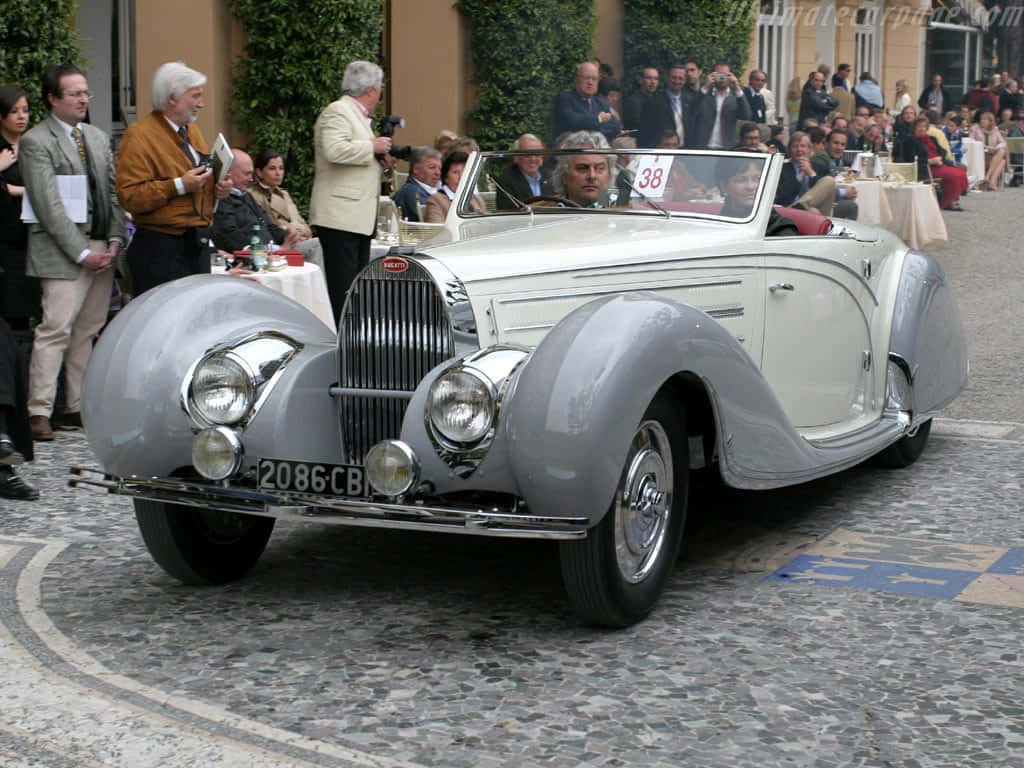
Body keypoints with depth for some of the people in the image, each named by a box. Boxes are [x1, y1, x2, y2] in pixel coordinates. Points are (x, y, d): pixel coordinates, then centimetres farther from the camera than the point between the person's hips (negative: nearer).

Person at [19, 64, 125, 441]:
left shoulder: (98, 137, 16)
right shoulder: (36, 142, -7)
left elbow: (113, 193, 16)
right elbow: (49, 205, -13)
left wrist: (115, 240, 2)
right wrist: (82, 253, -14)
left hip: (102, 249, 7)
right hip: (64, 253, -7)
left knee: (87, 331, 8)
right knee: (56, 329, -11)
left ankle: (78, 407, 14)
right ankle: (39, 412, -9)